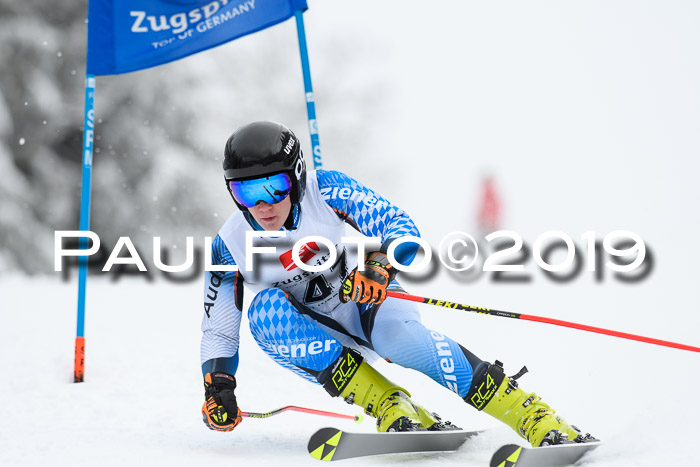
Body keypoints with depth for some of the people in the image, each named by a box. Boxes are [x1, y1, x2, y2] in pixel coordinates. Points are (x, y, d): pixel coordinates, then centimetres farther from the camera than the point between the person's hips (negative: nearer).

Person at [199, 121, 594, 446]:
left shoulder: (325, 190, -18)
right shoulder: (230, 246, -14)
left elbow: (401, 227, -21)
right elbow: (218, 331, -4)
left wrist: (381, 265, -42)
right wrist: (217, 387, -21)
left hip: (367, 302, -2)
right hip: (316, 342, 2)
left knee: (399, 336, -36)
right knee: (267, 309, -30)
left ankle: (542, 423, -34)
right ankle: (395, 410, -30)